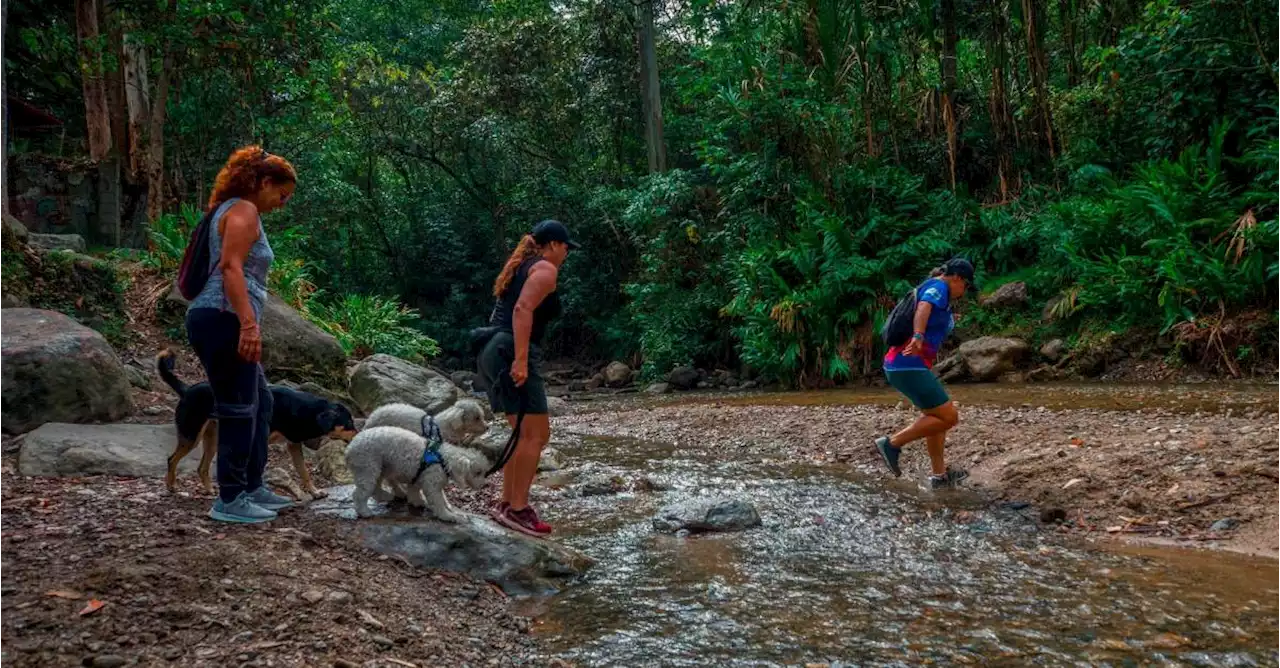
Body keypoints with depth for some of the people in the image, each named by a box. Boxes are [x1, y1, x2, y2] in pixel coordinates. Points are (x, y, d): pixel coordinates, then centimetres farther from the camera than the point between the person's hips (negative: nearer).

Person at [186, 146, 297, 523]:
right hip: (224, 321, -11)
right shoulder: (243, 210, -8)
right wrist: (249, 323, -28)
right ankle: (230, 501, 4)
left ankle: (252, 488, 24)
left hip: (223, 323, 11)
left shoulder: (232, 210, 23)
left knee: (260, 404, 17)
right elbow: (231, 267, -21)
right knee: (239, 411, -4)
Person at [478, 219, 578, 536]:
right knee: (537, 434, -7)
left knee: (525, 433, 16)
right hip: (511, 354, -10)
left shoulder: (521, 267, 25)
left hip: (494, 351, 10)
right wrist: (520, 359, -25)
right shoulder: (546, 269, -3)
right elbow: (523, 310, -19)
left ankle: (507, 503, 18)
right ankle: (517, 509, -6)